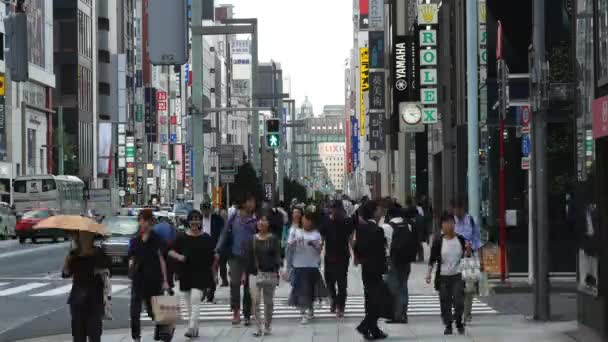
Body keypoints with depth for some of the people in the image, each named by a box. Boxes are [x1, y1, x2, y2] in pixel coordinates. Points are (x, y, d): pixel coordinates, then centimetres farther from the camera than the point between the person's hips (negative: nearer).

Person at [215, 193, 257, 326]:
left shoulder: (255, 220, 3)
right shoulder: (233, 218, 2)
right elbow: (225, 235, 5)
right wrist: (218, 251, -3)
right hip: (235, 255, -1)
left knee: (248, 285, 4)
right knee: (235, 282, -12)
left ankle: (247, 315, 12)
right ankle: (236, 311, -5)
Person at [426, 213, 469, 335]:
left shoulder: (460, 239, 0)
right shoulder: (438, 241, -4)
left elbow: (464, 256, 9)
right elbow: (432, 259, -1)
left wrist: (468, 249, -12)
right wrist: (429, 273, -7)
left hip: (457, 276, 0)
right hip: (443, 276, 0)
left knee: (459, 301, -6)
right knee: (445, 303, 2)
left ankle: (459, 322, 16)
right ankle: (448, 325, 14)